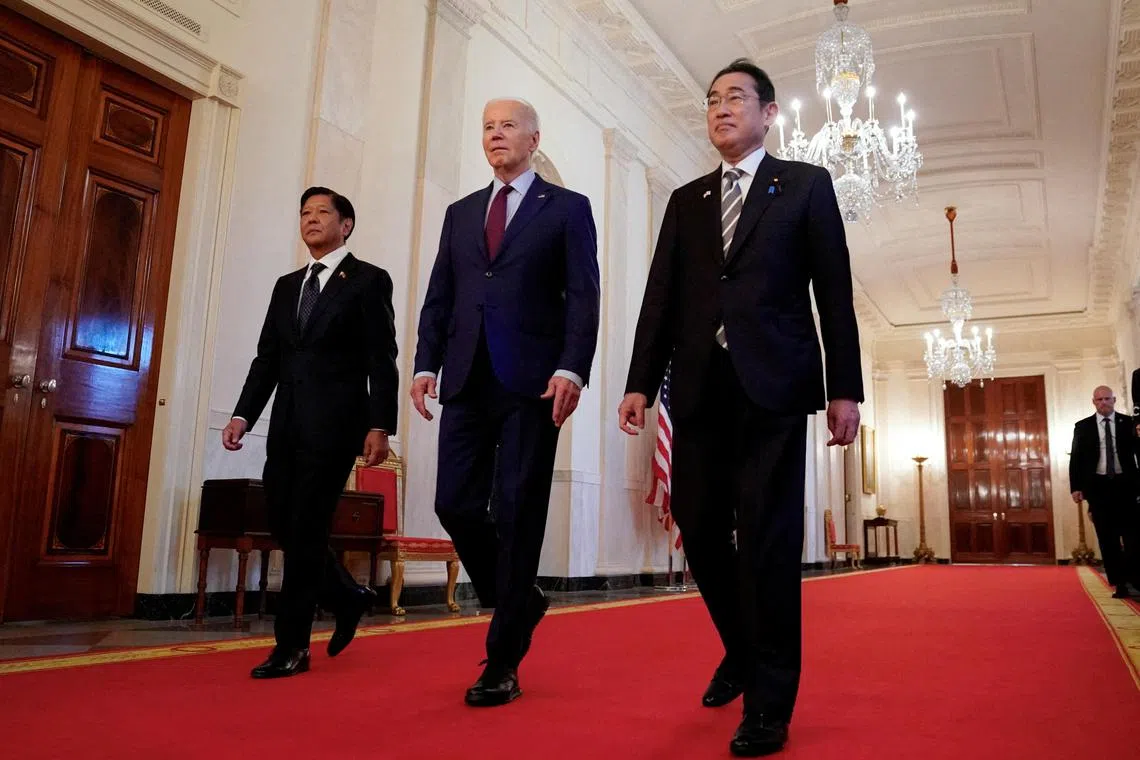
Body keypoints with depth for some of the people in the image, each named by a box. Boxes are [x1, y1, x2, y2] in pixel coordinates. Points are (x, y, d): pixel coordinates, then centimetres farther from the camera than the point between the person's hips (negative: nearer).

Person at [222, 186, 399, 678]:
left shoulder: (369, 280, 1)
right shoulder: (287, 286, 19)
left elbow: (382, 360, -6)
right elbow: (266, 358, 15)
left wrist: (380, 425, -14)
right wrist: (243, 415, 4)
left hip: (334, 422, -6)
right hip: (286, 424, 7)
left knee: (305, 529, -4)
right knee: (282, 523, 7)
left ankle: (292, 646, 8)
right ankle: (348, 599, 28)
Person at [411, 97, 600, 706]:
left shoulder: (567, 208, 8)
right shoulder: (460, 212, 21)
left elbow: (583, 297, -2)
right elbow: (439, 297, 16)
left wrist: (571, 369, -16)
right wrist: (426, 363, 2)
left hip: (531, 381, -4)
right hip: (467, 381, 5)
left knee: (517, 516, -3)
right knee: (456, 505, 0)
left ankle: (502, 663, 8)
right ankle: (520, 603, 25)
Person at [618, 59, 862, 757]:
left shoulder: (807, 184, 10)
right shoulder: (686, 200, 19)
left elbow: (834, 291, 4)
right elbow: (662, 297, 12)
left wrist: (845, 388, -3)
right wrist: (641, 382, 2)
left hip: (772, 385, -3)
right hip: (699, 386, 4)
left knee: (768, 537, -4)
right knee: (699, 527, 6)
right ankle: (742, 650, 30)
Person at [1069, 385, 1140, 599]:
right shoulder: (1083, 427, 7)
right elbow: (1076, 459, 4)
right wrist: (1076, 487, -3)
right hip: (1099, 486, 1)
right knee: (1108, 538, 3)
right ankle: (1119, 584, 7)